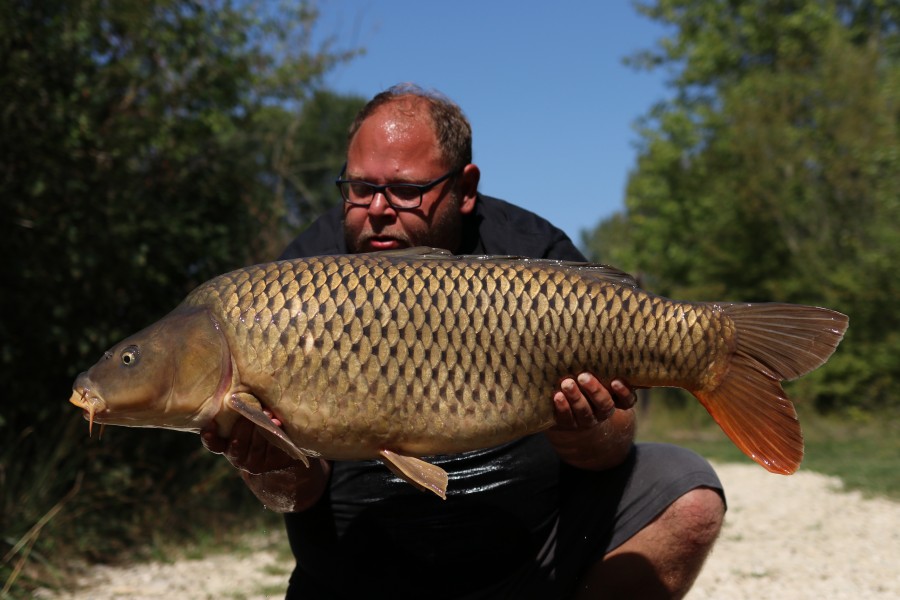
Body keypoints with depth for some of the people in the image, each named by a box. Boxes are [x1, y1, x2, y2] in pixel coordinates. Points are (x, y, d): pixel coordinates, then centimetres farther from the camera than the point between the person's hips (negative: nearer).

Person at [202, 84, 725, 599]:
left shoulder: (534, 254, -7)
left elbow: (613, 444, -7)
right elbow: (304, 491, -9)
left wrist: (586, 441, -30)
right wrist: (283, 478, -31)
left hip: (532, 555, 1)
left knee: (687, 496, -14)